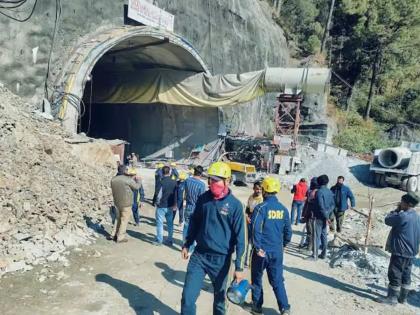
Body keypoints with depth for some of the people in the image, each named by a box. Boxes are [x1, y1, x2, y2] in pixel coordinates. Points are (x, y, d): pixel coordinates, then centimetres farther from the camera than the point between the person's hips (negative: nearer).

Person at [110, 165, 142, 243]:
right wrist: (138, 179, 13)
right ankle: (120, 238, 13)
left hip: (117, 202, 6)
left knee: (118, 218, 23)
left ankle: (113, 235, 25)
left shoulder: (113, 179, 0)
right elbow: (136, 187, -6)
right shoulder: (128, 180, -19)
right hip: (126, 203, -6)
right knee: (124, 220, 6)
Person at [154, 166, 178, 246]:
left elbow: (159, 195, -15)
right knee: (170, 224, 13)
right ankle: (170, 240, 19)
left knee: (159, 223, 7)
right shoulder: (174, 182, -3)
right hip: (170, 206, 4)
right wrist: (174, 205, 12)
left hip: (161, 206, -4)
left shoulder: (161, 182, -17)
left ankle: (159, 240, 12)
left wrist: (157, 203, 3)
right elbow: (176, 194, 3)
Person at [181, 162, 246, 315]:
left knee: (219, 297, 16)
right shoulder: (203, 198, -2)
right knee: (188, 296, 0)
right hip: (199, 255, 3)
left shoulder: (235, 205, -14)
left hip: (221, 259, -2)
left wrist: (239, 266, -12)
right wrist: (187, 244, 16)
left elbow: (239, 237, -12)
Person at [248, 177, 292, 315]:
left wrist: (258, 247, -14)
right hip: (277, 251, 4)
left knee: (257, 279, 14)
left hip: (262, 251, -4)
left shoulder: (261, 208, -13)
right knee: (277, 280, 13)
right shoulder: (283, 209, 3)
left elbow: (255, 229, -21)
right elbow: (288, 231, 10)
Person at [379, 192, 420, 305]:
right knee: (406, 275, 16)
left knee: (394, 274, 2)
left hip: (400, 252, -9)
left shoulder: (402, 216, -23)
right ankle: (403, 297, 25)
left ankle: (392, 297, 10)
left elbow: (387, 220, -11)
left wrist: (397, 210, -2)